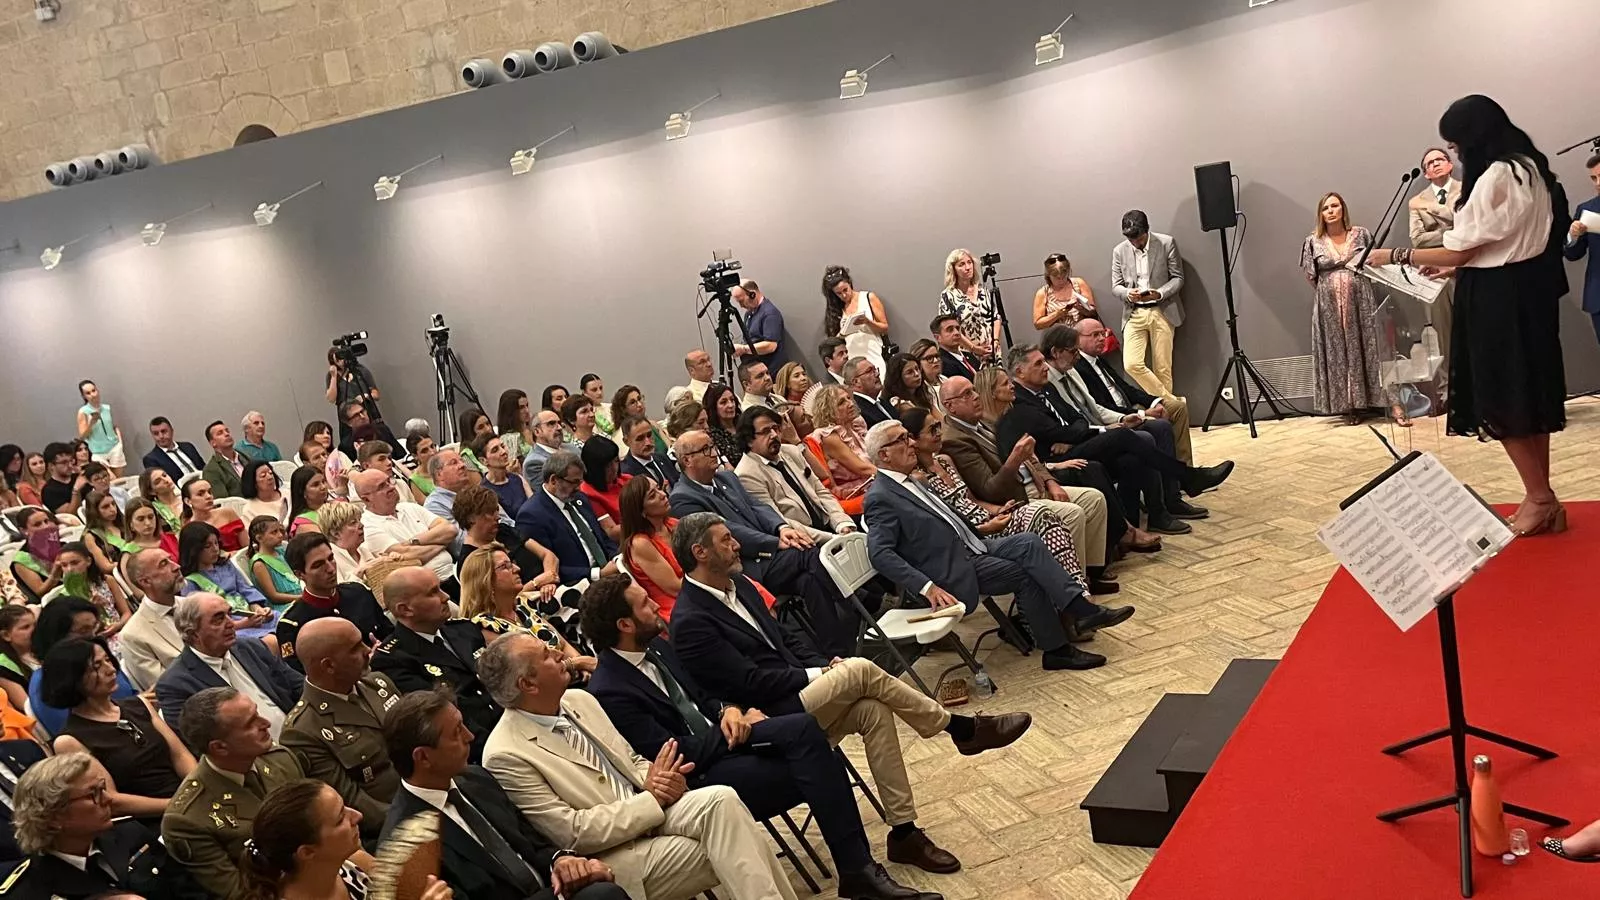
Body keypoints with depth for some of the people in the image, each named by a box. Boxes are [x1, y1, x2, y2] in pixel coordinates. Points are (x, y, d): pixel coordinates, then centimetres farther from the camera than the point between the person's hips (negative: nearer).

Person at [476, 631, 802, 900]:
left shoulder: (579, 700, 8)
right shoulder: (506, 755, -14)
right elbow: (573, 833, -16)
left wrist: (661, 781, -6)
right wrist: (651, 797, -15)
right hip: (613, 856, -7)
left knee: (720, 799, -23)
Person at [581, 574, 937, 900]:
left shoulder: (655, 646, 7)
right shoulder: (609, 693, -19)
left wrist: (727, 710, -4)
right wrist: (741, 728, -8)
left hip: (717, 738, 7)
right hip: (697, 777, -7)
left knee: (805, 729, -20)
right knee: (812, 767, -22)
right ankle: (857, 869, -11)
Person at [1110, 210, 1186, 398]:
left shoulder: (1167, 243, -2)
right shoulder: (1119, 251, 6)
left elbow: (1178, 278, 1)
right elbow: (1116, 286, 8)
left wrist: (1159, 294, -18)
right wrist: (1128, 294, -16)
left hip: (1162, 311, -2)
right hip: (1134, 314, 2)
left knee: (1162, 368, -1)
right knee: (1131, 364, -12)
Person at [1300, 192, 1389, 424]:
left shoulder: (1361, 234, 4)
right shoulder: (1313, 242, 4)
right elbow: (1311, 277, 10)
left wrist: (1355, 284, 2)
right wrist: (1331, 289, 6)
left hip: (1361, 302, -1)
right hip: (1330, 307, 1)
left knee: (1370, 350, -4)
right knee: (1338, 354, 2)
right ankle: (1351, 407, 9)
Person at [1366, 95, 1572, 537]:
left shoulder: (1494, 179, -18)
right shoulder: (1531, 168, 12)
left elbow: (1459, 252, -15)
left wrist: (1395, 256, -5)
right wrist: (1452, 267, 18)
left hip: (1497, 299, -10)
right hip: (1529, 290, 10)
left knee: (1501, 402, -1)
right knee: (1528, 396, 13)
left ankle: (1540, 499, 5)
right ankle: (1543, 500, 19)